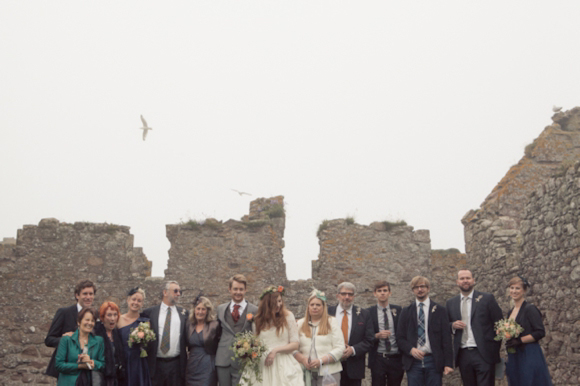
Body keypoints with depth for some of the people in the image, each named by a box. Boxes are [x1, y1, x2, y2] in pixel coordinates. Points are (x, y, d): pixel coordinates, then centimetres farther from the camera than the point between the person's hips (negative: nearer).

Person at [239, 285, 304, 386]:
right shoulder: (258, 319, 10)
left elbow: (295, 344, 1)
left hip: (283, 366, -2)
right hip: (262, 365, 2)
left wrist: (276, 350, -9)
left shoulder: (288, 316, 2)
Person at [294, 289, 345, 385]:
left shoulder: (332, 322, 5)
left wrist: (321, 361, -12)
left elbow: (339, 348, -2)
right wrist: (303, 359, -11)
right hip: (306, 373, 2)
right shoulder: (300, 324, 14)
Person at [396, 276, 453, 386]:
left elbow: (446, 338, 2)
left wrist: (448, 363, -5)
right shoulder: (406, 312, 10)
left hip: (434, 361, -1)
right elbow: (400, 338, 7)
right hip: (413, 362, 1)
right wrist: (411, 349, -13)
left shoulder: (440, 310, 6)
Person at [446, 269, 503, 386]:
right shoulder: (451, 303, 12)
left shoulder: (487, 298, 2)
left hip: (483, 354, -3)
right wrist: (453, 325, -6)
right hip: (463, 354, 3)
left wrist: (495, 349, -3)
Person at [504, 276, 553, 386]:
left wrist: (520, 340, -20)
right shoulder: (510, 312, 14)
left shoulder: (530, 309, -8)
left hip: (529, 357, -7)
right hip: (513, 359, 7)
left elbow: (540, 332, -15)